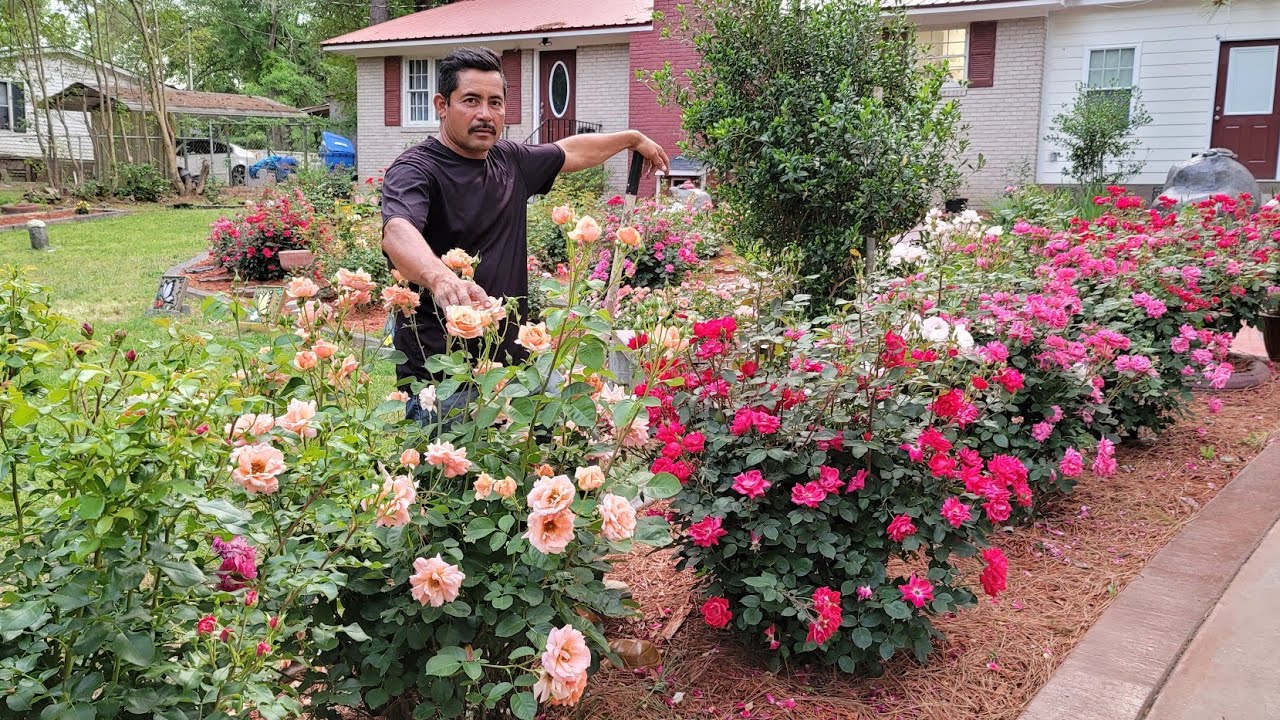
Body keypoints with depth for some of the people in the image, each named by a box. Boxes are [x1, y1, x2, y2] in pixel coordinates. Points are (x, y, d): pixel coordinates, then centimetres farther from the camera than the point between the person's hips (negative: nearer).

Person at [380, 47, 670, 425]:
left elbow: (572, 150, 31)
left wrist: (634, 139, 42)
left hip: (511, 364, 7)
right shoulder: (415, 170, -11)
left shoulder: (510, 161, 11)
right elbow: (397, 233, -32)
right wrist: (441, 277, -52)